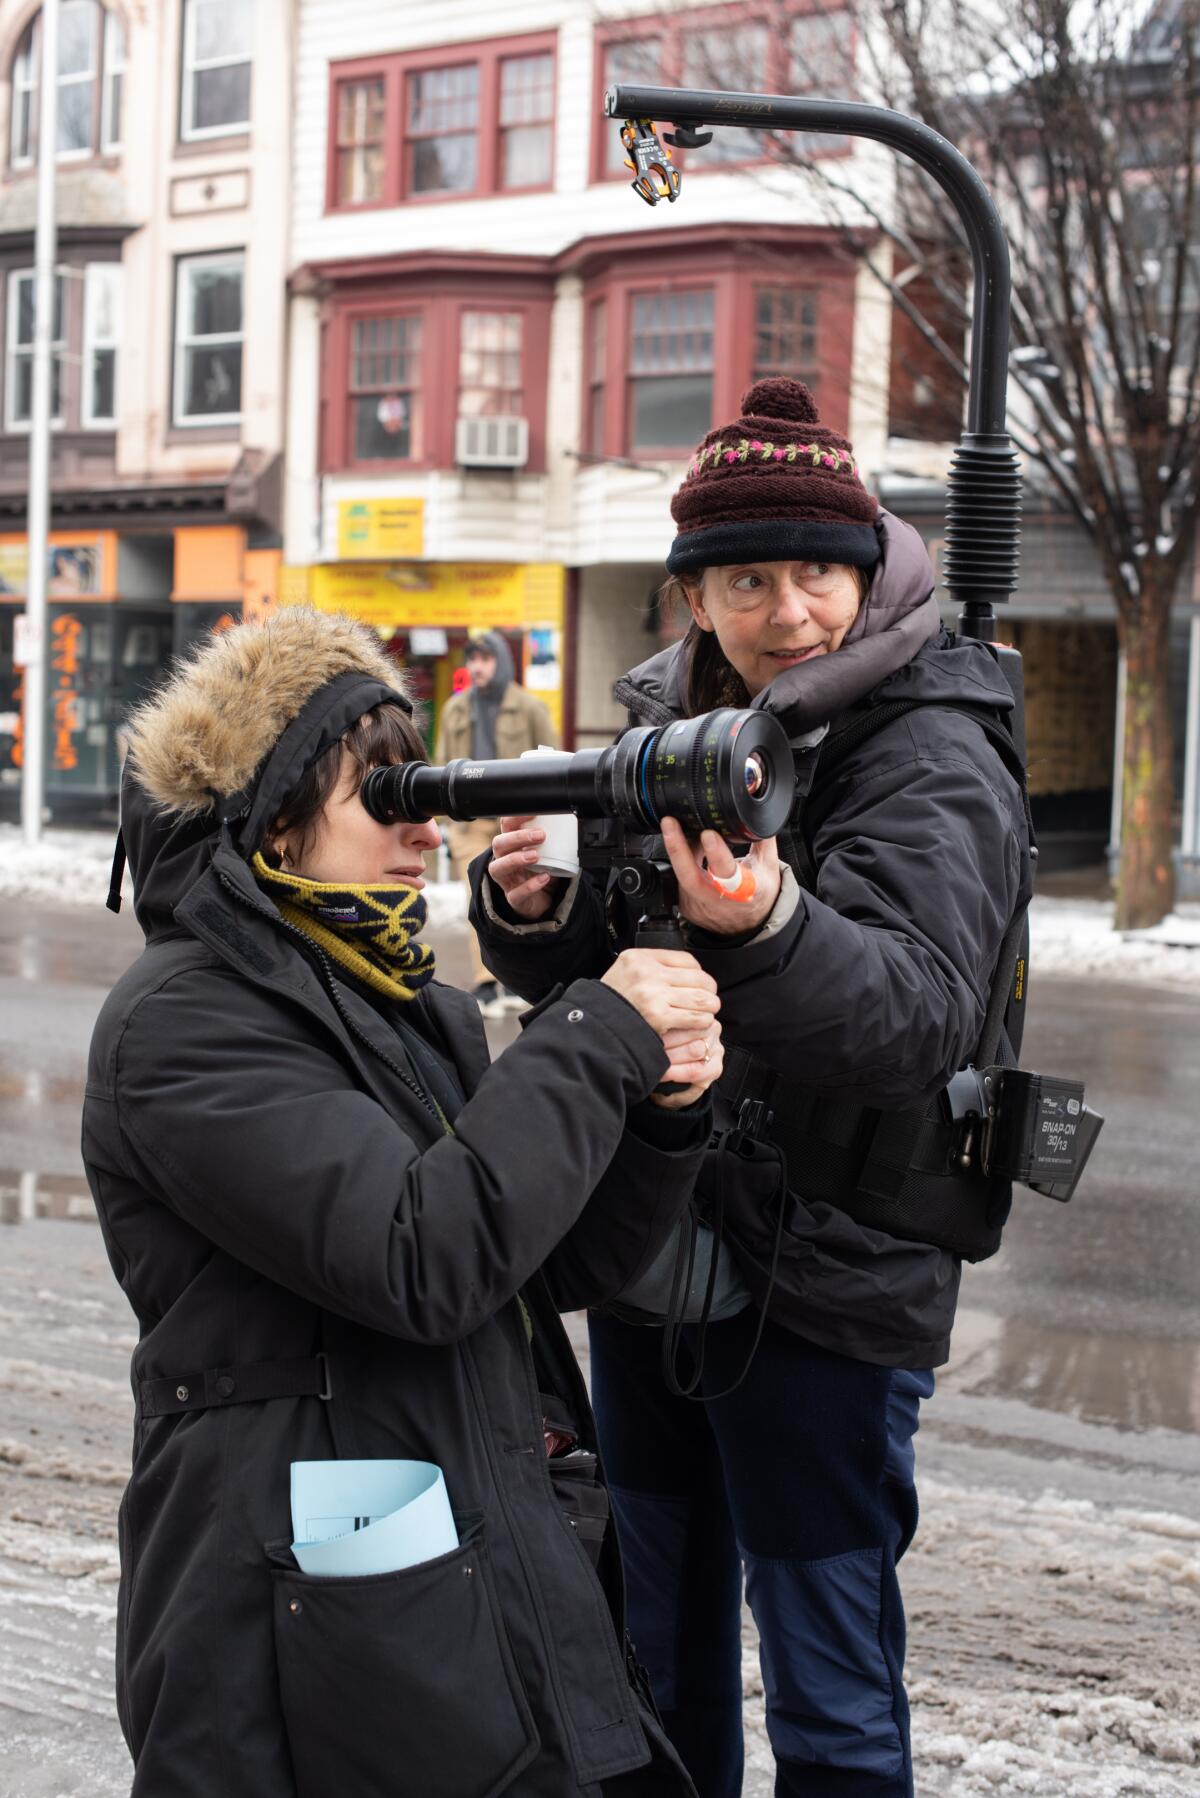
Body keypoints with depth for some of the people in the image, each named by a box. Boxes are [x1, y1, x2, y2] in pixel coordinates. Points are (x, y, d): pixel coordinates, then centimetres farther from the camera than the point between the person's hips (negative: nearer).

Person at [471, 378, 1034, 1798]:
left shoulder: (933, 761, -14)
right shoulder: (670, 728, 6)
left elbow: (919, 1019, -29)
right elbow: (587, 973, 11)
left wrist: (767, 923, -47)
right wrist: (528, 911, -12)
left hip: (823, 1279, -6)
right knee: (661, 1653, 23)